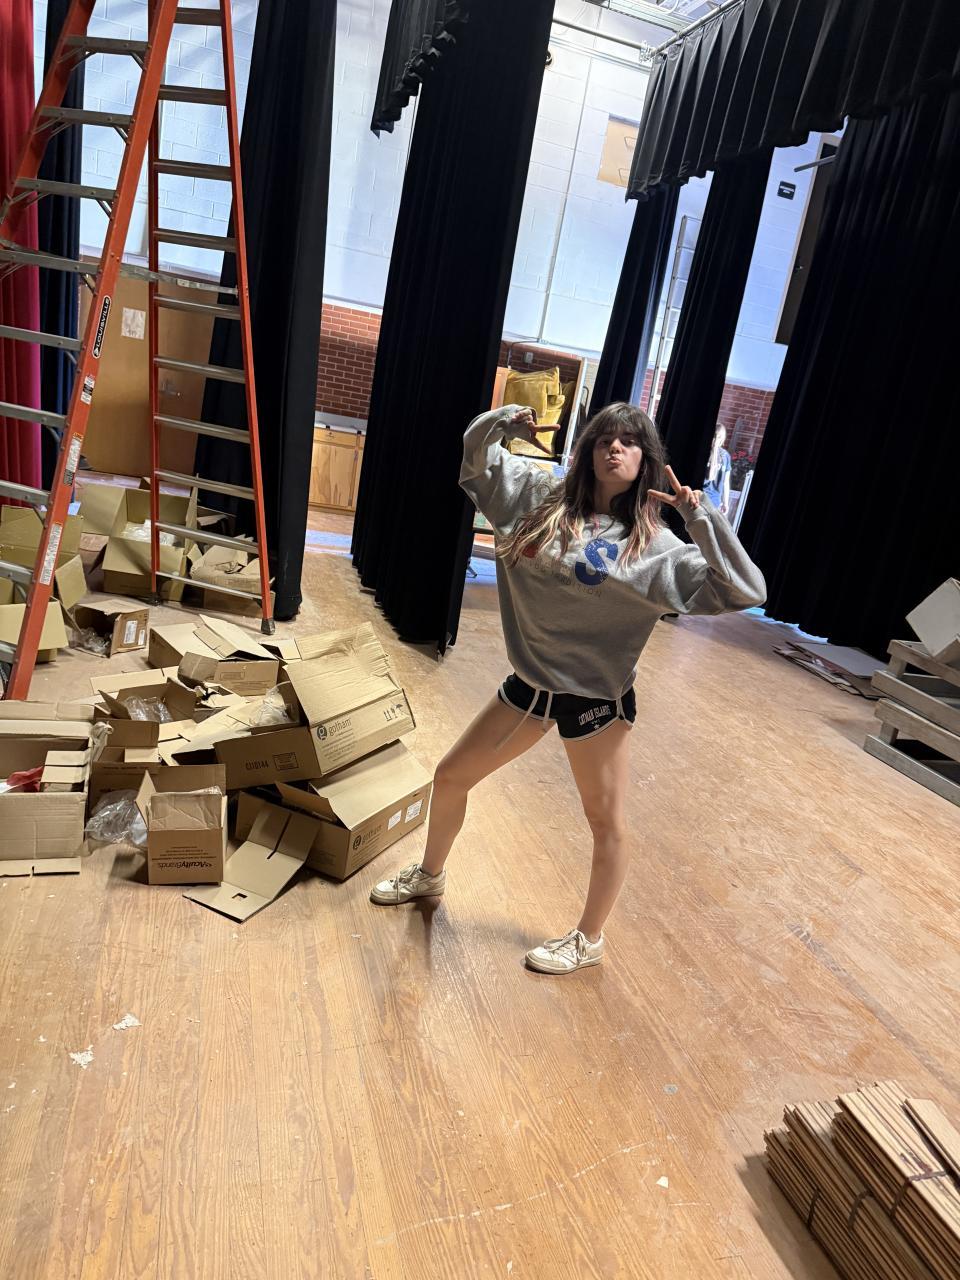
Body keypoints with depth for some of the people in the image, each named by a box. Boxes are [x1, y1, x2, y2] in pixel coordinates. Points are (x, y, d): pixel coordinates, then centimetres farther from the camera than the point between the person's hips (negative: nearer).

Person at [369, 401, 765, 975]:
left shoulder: (654, 545, -12)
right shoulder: (541, 497, -1)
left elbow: (745, 590, -18)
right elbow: (476, 455, 12)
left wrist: (702, 514, -25)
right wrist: (504, 421, -8)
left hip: (596, 697, -4)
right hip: (531, 682, 5)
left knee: (607, 821, 10)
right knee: (451, 777, 16)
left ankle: (589, 939, 34)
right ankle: (430, 875, 44)